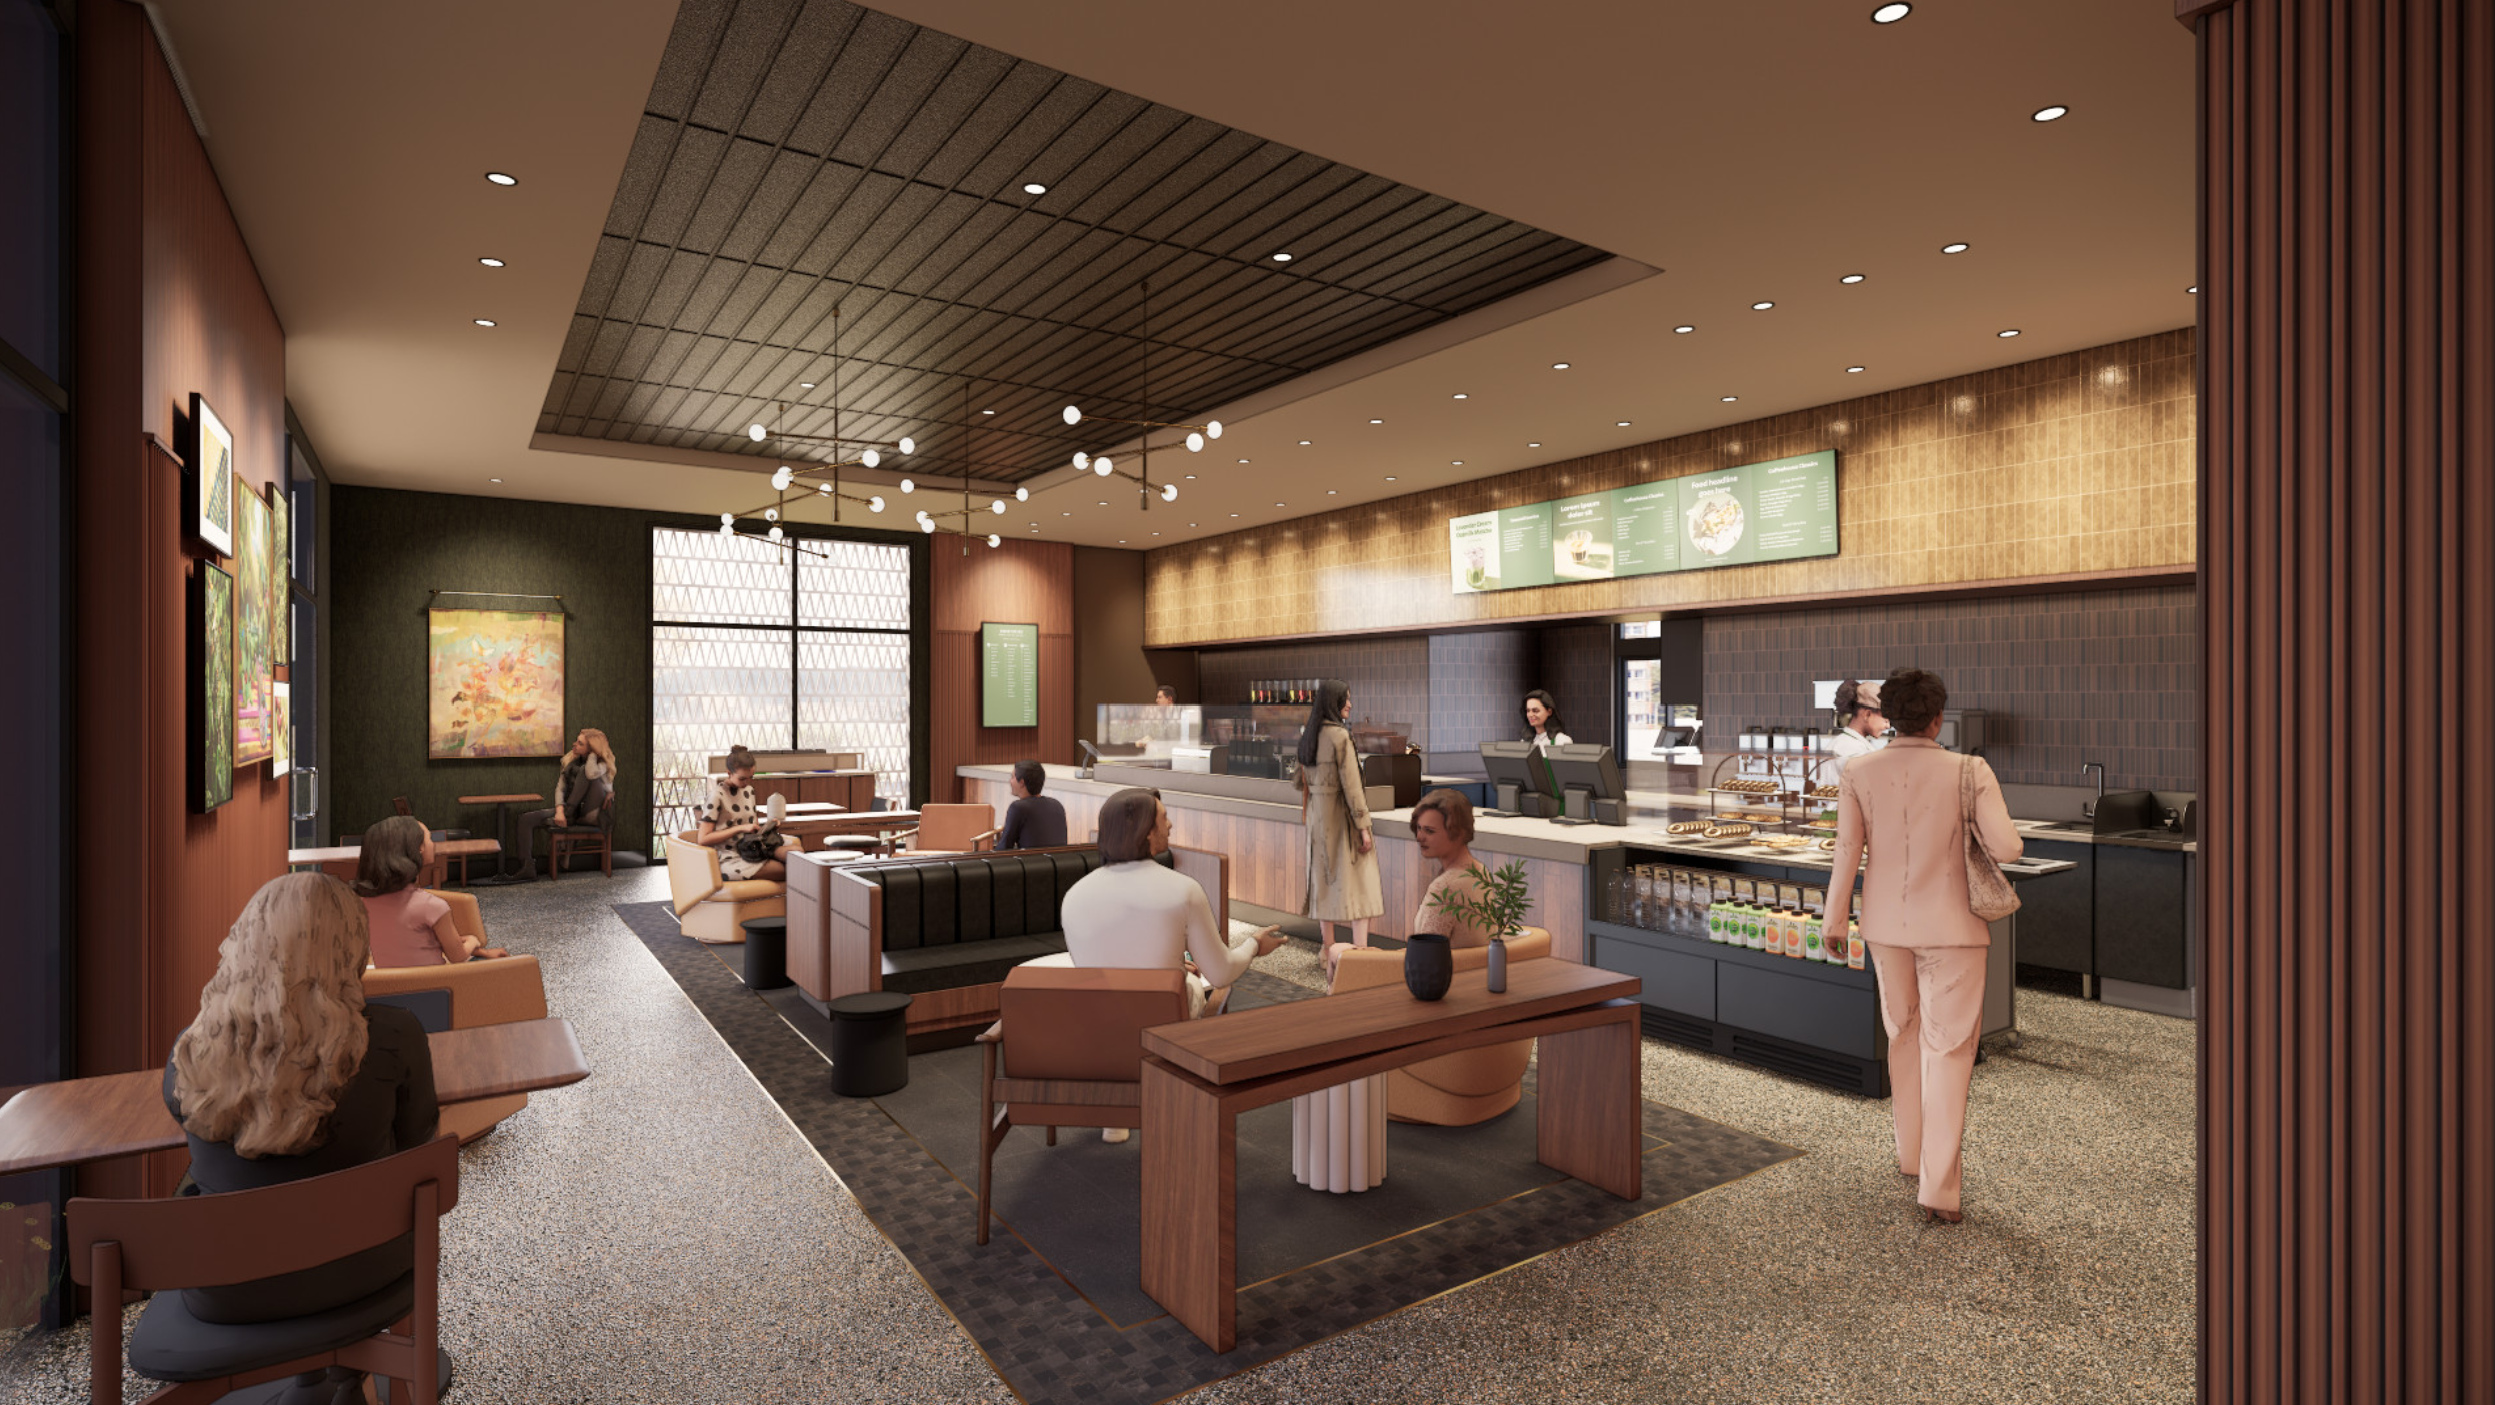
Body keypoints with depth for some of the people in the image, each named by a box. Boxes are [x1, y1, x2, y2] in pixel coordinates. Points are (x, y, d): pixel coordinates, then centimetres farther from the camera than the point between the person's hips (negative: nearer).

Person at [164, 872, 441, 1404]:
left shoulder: (189, 1057, -15)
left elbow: (210, 1155, 7)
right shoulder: (392, 1036, -23)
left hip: (225, 1291, 2)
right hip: (355, 1268, -2)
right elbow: (413, 1144, -6)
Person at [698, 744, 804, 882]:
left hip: (751, 851, 7)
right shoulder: (717, 795, -8)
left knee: (796, 850, -26)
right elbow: (702, 839, -12)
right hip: (730, 859, -7)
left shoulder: (749, 790, 14)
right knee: (787, 870, -30)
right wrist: (740, 828, -16)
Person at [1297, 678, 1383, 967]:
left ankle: (1328, 949, 22)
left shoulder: (1307, 735, 6)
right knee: (1357, 880, -3)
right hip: (1342, 813, -8)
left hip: (1317, 812, 8)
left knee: (1325, 878, 14)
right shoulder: (1340, 735, -17)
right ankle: (1360, 952, -5)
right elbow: (1351, 783, -19)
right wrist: (1364, 827, -15)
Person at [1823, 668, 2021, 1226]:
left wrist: (1834, 922, 5)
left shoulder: (1858, 773, -7)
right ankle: (1938, 1186, 3)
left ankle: (1912, 1153, 35)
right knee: (1948, 1050, 4)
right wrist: (1972, 830, 4)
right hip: (1951, 927, -3)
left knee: (1904, 1035, 20)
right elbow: (2006, 848, -19)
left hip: (1887, 923, 3)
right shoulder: (1970, 772, -14)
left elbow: (1846, 855, -5)